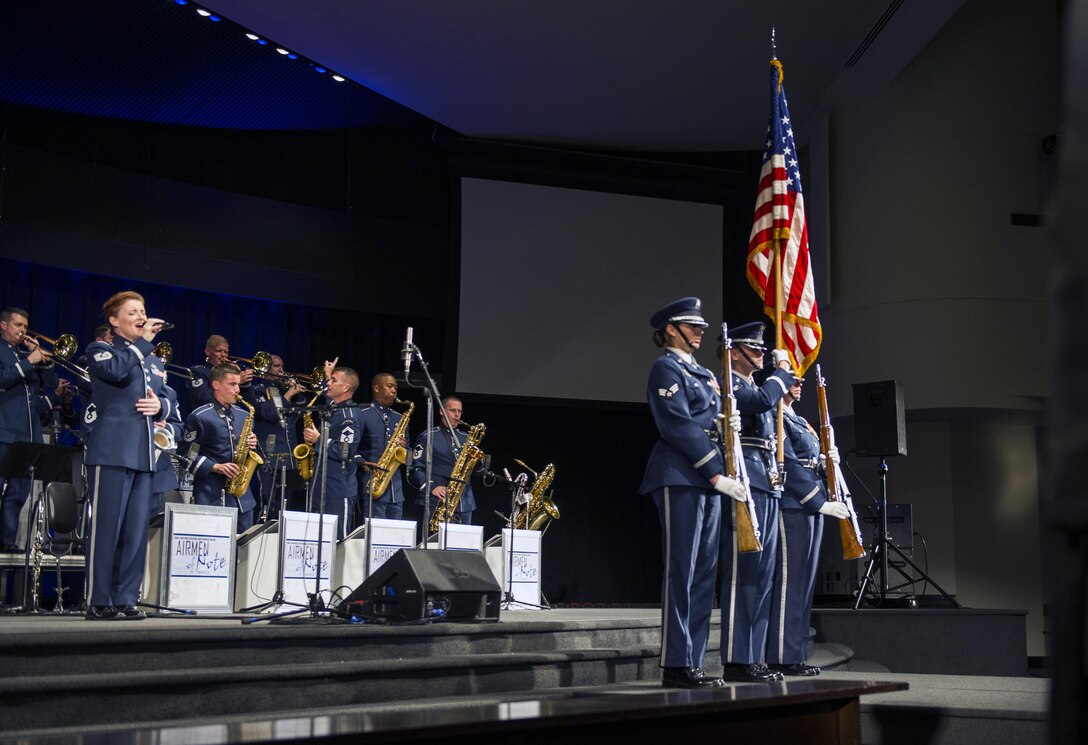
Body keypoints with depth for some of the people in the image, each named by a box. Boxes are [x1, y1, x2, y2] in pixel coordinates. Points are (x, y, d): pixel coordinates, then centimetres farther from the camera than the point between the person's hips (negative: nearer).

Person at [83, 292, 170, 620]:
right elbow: (117, 371, -17)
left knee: (136, 530, 4)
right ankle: (98, 602, -3)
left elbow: (166, 401, 25)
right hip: (112, 453, -6)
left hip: (143, 454, 6)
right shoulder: (99, 349, 4)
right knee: (106, 527, -7)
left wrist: (160, 405, 2)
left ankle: (126, 599, 8)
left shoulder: (151, 359, 24)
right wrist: (144, 341, -8)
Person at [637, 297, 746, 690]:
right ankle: (676, 665, -6)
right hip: (680, 477, -9)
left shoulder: (704, 374, 23)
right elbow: (680, 427, -14)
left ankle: (692, 662, 10)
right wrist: (717, 475, -17)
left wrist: (727, 424, 5)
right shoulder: (666, 368, -4)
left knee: (704, 572, 7)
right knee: (681, 570, -9)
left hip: (708, 479, 9)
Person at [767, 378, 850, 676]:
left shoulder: (797, 420, 21)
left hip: (811, 506, 10)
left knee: (805, 580, 9)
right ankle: (783, 657, -6)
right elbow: (788, 464, -17)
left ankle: (796, 652, 13)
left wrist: (829, 459, 3)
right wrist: (821, 502, -17)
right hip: (792, 505, -10)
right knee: (790, 579, -9)